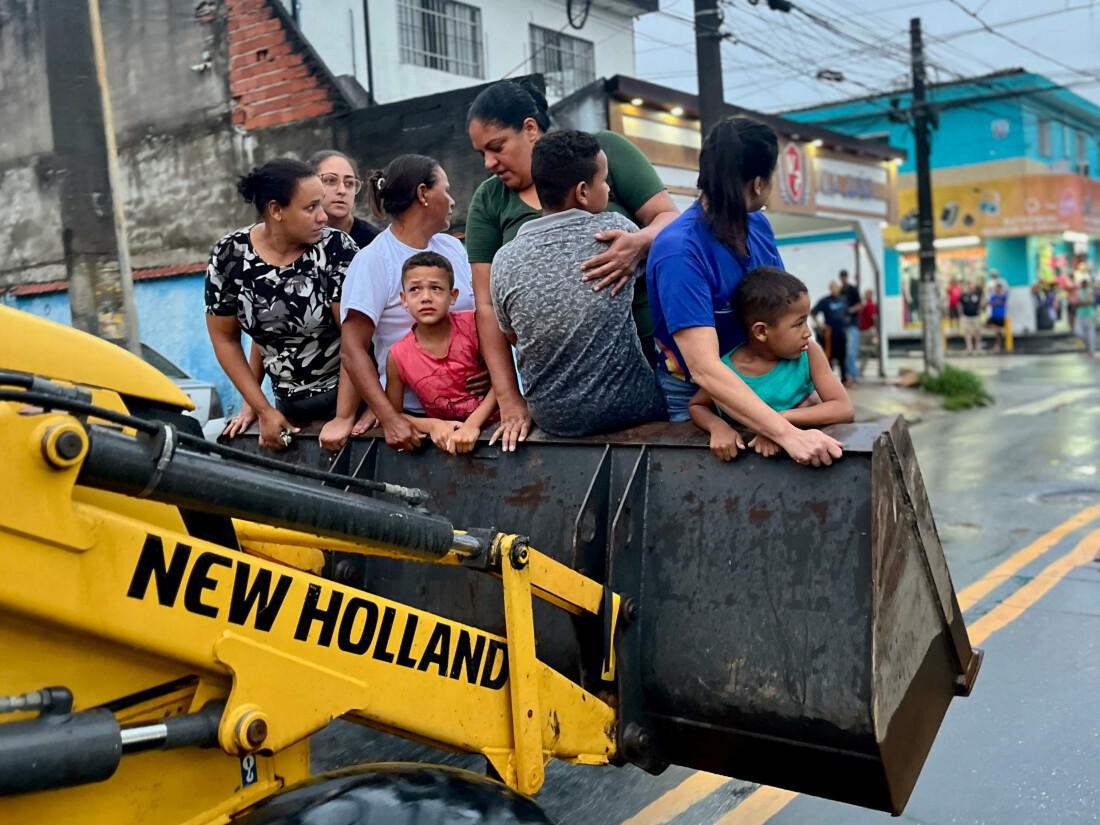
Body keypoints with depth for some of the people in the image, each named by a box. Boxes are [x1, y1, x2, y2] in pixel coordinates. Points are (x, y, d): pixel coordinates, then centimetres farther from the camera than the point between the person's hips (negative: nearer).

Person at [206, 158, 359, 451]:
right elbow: (225, 338, 1)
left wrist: (343, 418, -20)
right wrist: (263, 410, -1)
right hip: (288, 405, 3)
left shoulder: (335, 248, -17)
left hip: (345, 395, -2)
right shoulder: (228, 256, -9)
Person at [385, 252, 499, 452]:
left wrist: (472, 425, -21)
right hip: (445, 439, 1)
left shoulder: (471, 324, -7)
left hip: (490, 426, -1)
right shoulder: (398, 356, -5)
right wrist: (432, 425, -15)